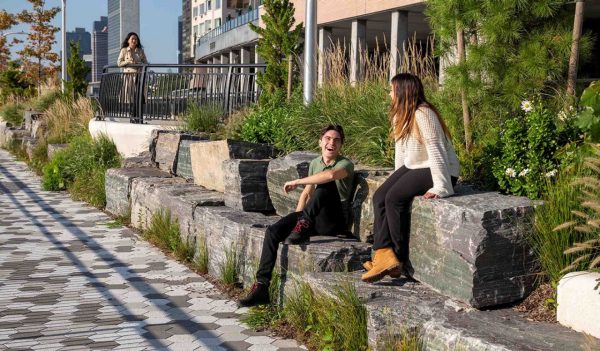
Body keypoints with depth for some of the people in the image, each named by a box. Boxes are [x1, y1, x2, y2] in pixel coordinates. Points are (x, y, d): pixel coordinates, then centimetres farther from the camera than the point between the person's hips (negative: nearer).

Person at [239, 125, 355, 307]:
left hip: (335, 220, -6)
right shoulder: (315, 163, 15)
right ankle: (261, 287, -18)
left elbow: (331, 174, -30)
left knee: (326, 184, -32)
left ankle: (304, 226, -23)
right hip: (314, 218, 6)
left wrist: (297, 182, -23)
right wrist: (297, 217, 7)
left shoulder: (345, 164, -6)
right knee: (273, 231, -16)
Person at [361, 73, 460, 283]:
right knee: (379, 197, -9)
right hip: (414, 166, 9)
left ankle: (400, 259, -10)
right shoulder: (400, 115, 9)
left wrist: (439, 187, -27)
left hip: (435, 170, -9)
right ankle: (384, 255, -20)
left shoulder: (423, 114, -21)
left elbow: (436, 151, -25)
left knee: (394, 198, -24)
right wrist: (397, 179, 14)